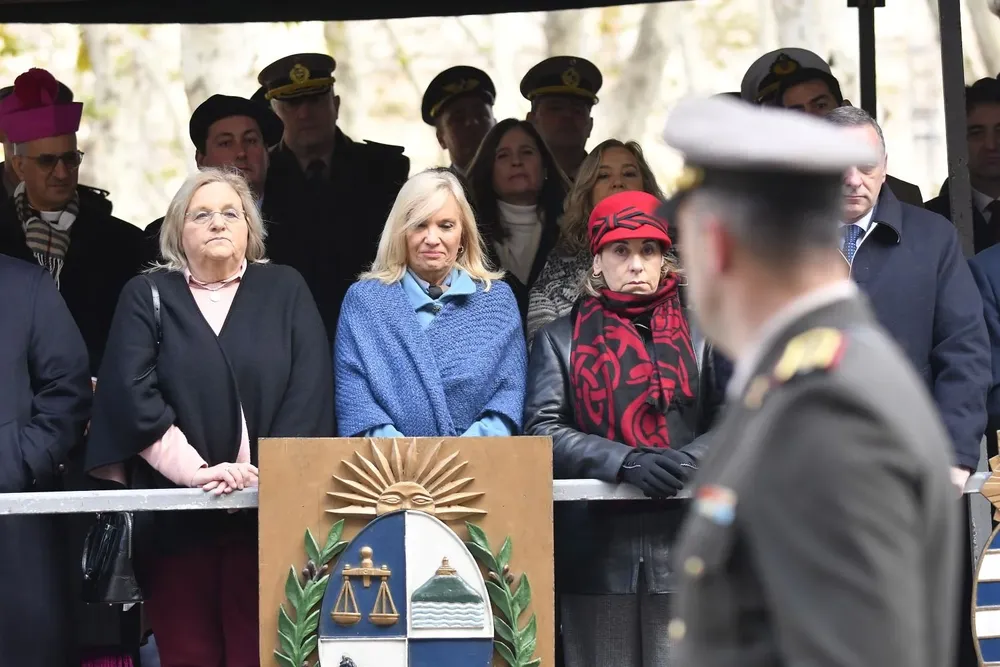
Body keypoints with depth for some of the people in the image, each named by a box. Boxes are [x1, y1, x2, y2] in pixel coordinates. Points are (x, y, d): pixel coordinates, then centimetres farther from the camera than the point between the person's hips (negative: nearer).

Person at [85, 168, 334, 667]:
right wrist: (194, 469, -15)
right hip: (174, 513, 0)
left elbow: (310, 388, 1)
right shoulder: (147, 296, 9)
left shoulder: (285, 290, 11)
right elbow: (132, 393, -3)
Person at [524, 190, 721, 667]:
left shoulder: (698, 338, 11)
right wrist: (627, 462, -16)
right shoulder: (561, 339, 9)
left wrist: (687, 459, -17)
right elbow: (543, 429, -2)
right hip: (597, 549, 0)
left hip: (682, 544, 0)